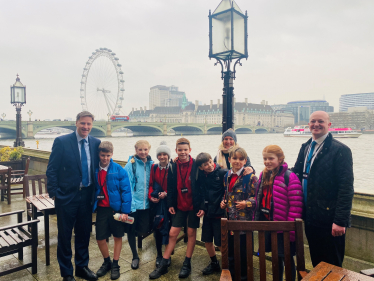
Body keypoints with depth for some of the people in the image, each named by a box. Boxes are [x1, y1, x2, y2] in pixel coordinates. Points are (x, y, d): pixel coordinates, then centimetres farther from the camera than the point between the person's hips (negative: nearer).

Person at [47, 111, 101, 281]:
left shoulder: (96, 143, 2)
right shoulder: (61, 141, -8)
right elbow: (51, 170, -7)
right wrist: (54, 193, -10)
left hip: (87, 196, 3)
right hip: (67, 196, -3)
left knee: (84, 233, 16)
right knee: (65, 235, 11)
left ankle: (82, 267, 35)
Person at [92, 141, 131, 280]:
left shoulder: (119, 170, -12)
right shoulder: (94, 170, -4)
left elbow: (126, 191, -12)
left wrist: (125, 211, -15)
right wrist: (92, 206, -1)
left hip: (116, 208, -2)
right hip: (101, 209, 3)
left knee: (117, 237, 11)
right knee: (100, 238, 10)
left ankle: (115, 265, 31)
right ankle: (106, 262, 35)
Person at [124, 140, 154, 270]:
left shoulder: (151, 164, 3)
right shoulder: (131, 164, -8)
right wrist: (129, 203, -17)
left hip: (146, 203, 3)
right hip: (133, 203, -2)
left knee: (144, 230, -1)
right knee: (131, 230, 9)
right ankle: (135, 256, 30)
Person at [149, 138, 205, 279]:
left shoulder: (196, 165, -11)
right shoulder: (172, 167, -1)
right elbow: (170, 187, 3)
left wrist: (202, 206, -12)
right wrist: (170, 204, 0)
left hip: (193, 206, -2)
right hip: (179, 206, 3)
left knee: (191, 233, 8)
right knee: (172, 233, 6)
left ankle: (187, 264, 24)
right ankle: (163, 265, 17)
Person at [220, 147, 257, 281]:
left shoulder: (250, 177, -13)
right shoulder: (227, 176, 6)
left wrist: (246, 203, -23)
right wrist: (223, 202, 4)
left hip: (244, 219, -6)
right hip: (230, 219, 6)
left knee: (244, 251, 8)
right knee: (230, 250, 19)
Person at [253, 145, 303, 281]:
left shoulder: (289, 177, -16)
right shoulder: (264, 175, 6)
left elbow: (296, 207, -17)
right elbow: (259, 199, 13)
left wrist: (291, 229, -18)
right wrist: (256, 219, 10)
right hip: (267, 224, 6)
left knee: (287, 259, 9)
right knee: (276, 257, 20)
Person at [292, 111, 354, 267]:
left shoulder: (340, 150, -11)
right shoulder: (305, 148, 10)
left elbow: (346, 188, -16)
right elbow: (297, 175, 12)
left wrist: (340, 220, -19)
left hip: (329, 221, -6)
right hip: (310, 218, 6)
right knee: (316, 265, 20)